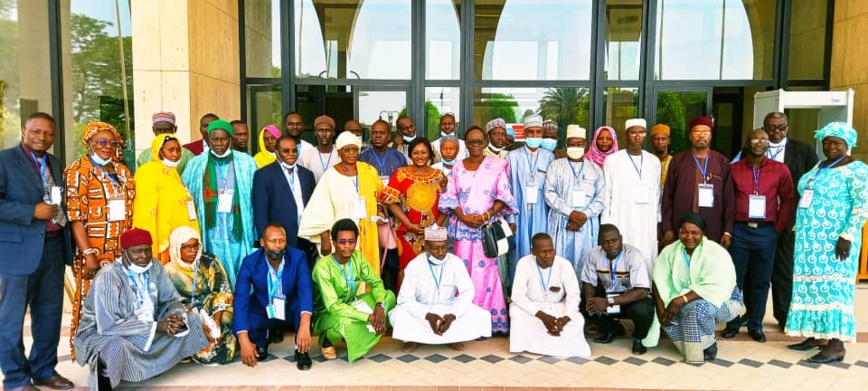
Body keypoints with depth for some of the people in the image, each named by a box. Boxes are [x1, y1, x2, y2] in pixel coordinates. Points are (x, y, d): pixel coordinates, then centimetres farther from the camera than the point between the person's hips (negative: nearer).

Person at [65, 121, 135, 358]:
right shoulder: (78, 171, -5)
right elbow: (75, 215, -12)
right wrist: (88, 254, -18)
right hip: (94, 251, -5)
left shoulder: (122, 171, 13)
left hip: (122, 250, 5)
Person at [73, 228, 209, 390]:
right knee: (117, 346, -39)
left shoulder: (155, 267, -6)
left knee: (190, 318, -6)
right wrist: (157, 326, -31)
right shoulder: (108, 276, -25)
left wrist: (178, 317, -25)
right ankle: (104, 377, -9)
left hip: (147, 331, 6)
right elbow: (108, 325, -31)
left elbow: (172, 300, 0)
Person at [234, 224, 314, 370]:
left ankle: (301, 350, -12)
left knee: (303, 301, -34)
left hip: (291, 311, -1)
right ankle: (261, 340, 8)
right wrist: (244, 341, -39)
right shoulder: (250, 262, -20)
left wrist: (304, 325, -52)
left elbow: (306, 289, -34)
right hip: (263, 312, 1)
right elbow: (241, 299, -27)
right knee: (236, 323, -28)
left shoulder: (298, 257, -21)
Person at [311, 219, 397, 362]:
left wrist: (379, 305, -27)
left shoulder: (357, 256, -8)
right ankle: (327, 340, -4)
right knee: (346, 322, -41)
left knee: (389, 296, -13)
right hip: (327, 314, -6)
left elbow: (376, 283, -5)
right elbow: (333, 306, -30)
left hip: (351, 305, 6)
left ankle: (357, 339, -2)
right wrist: (368, 317, -34)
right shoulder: (323, 266, -26)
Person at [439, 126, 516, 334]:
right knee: (463, 270, 2)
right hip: (462, 225, 2)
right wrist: (464, 217, -8)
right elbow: (449, 196, 6)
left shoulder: (497, 165, 4)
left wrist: (486, 215, -13)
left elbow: (503, 197, -1)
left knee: (486, 270, -5)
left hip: (488, 226, -2)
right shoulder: (458, 166, 11)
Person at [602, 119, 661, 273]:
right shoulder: (612, 160, 1)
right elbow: (606, 195, 2)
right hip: (620, 224, -3)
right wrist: (607, 227, -1)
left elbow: (657, 195, 15)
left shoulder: (654, 161, 11)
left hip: (647, 225, 3)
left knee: (647, 263, 0)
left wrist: (658, 223, 13)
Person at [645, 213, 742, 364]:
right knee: (668, 313, -22)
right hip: (686, 302, 5)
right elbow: (659, 281, -13)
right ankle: (691, 347, 1)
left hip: (723, 301, -5)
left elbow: (716, 287, -34)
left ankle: (708, 347, -10)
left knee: (697, 308, -36)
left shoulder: (716, 253, -22)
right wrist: (661, 309, -27)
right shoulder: (670, 251, -7)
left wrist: (681, 300, -37)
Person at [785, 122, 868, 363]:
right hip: (810, 238, 7)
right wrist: (799, 230, 14)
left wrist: (847, 235, -22)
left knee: (833, 286, -5)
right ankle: (814, 335, 18)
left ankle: (837, 344, 0)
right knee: (812, 285, 9)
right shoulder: (817, 169, 15)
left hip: (834, 239, -7)